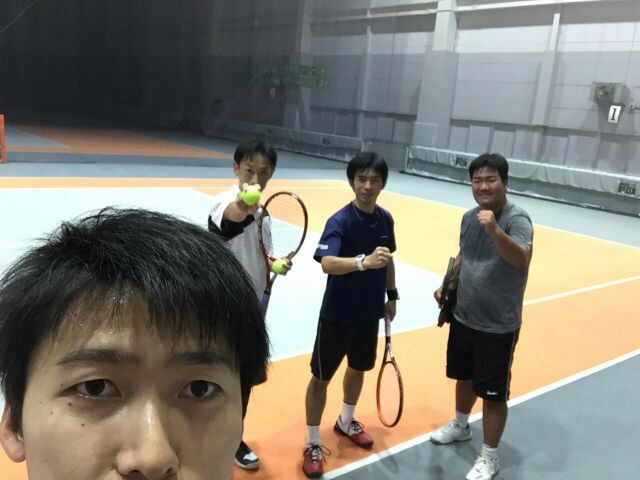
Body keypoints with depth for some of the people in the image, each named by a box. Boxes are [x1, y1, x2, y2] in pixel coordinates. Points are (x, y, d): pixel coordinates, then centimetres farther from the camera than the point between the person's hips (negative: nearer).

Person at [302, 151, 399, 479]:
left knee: (358, 368, 23)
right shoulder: (339, 221, -21)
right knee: (321, 377, 5)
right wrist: (364, 261, -53)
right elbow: (327, 263, -38)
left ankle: (346, 421, 47)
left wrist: (392, 295, 17)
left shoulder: (385, 219, -1)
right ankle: (313, 443, 22)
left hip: (369, 312, 6)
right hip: (337, 314, -6)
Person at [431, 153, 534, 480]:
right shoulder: (469, 217, 1)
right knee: (464, 376, 24)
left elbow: (522, 259, -39)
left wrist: (495, 231, -54)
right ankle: (460, 426, 48)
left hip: (498, 327, -6)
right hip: (463, 317, 7)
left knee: (493, 394, 6)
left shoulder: (518, 220, -20)